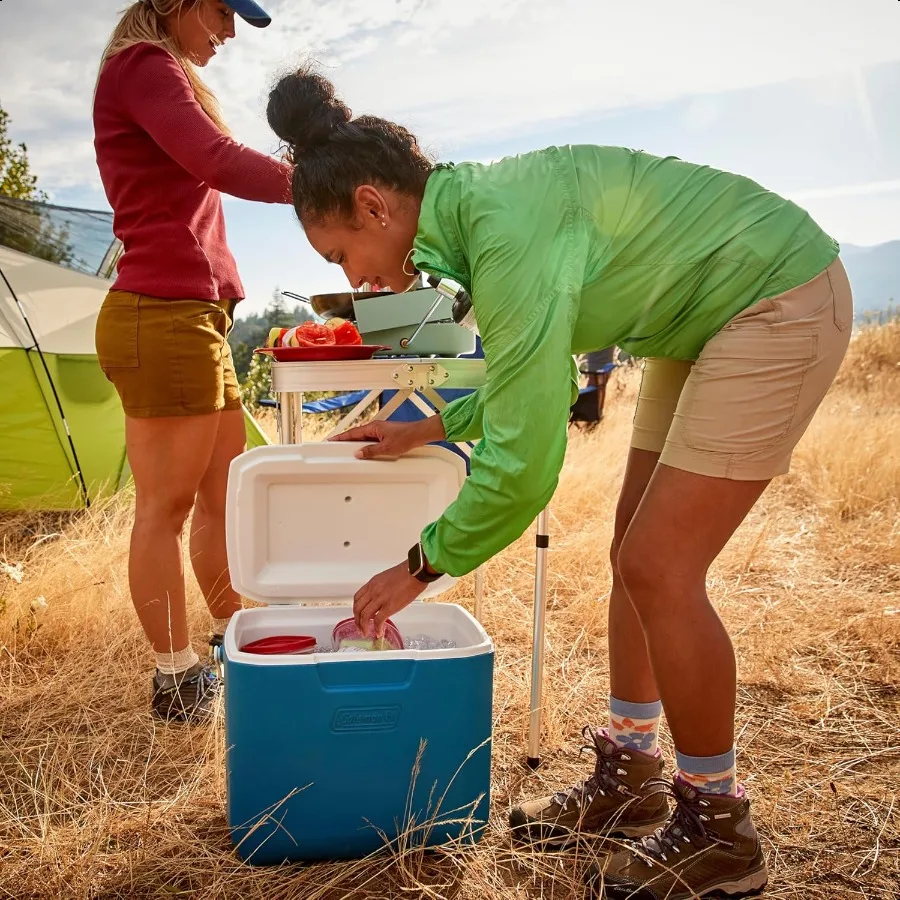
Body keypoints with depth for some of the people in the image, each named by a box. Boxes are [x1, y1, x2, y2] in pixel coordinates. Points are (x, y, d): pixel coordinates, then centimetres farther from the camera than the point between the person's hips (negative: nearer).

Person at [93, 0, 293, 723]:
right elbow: (221, 162, -20)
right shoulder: (143, 65, -4)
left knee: (225, 493, 13)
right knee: (167, 504, -4)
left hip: (195, 317, 10)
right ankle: (177, 680, 6)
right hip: (164, 316, -10)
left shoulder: (159, 76, 26)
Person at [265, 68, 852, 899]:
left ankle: (718, 830, 8)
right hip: (704, 317, 10)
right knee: (636, 554, 9)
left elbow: (524, 461, -29)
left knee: (658, 569, -11)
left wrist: (421, 566, -16)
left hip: (779, 303, -10)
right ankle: (628, 776, 25)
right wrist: (430, 429, 13)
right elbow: (534, 372, 15)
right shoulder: (478, 204, 1)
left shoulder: (506, 234, -29)